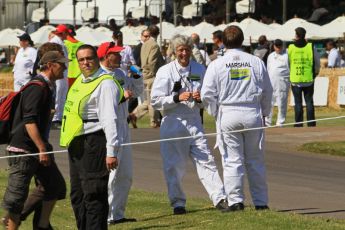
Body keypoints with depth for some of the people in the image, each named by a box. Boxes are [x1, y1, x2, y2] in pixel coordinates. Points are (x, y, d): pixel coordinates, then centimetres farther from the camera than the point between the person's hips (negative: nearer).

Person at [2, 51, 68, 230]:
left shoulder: (46, 87, 14)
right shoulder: (37, 87, -17)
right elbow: (29, 121, -24)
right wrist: (42, 149, -25)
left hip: (37, 148, 10)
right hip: (23, 149, -10)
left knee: (55, 185, 11)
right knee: (17, 194, -4)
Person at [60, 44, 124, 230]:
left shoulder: (105, 84, -12)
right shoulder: (80, 81, 17)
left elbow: (110, 119, -19)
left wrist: (112, 151, -25)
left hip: (94, 143, -10)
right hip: (76, 144, 10)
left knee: (93, 194, -10)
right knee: (77, 194, 14)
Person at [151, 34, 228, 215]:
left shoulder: (199, 70, 8)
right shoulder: (165, 72, -1)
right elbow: (156, 101, -6)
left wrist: (200, 99, -7)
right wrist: (177, 98, -17)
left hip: (194, 122, 2)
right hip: (173, 123, -2)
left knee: (205, 160, -5)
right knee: (174, 164, 2)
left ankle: (219, 198, -8)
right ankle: (178, 202, 12)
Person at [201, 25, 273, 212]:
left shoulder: (216, 65, -3)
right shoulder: (256, 62, 3)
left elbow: (207, 94, -5)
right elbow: (267, 91, 8)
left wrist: (216, 113, 10)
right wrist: (264, 113, 19)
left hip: (227, 114, -2)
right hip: (253, 114, 2)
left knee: (232, 161, 2)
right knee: (255, 161, 9)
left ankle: (235, 201, -3)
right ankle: (260, 202, 10)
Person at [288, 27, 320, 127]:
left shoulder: (290, 48, -4)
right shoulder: (311, 47, -3)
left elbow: (287, 63, 4)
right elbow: (317, 63, 4)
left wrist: (289, 74, 19)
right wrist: (315, 73, 20)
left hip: (295, 80, 0)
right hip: (308, 80, 0)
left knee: (298, 102, 5)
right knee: (309, 102, 7)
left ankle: (298, 123, 4)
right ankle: (311, 123, 5)